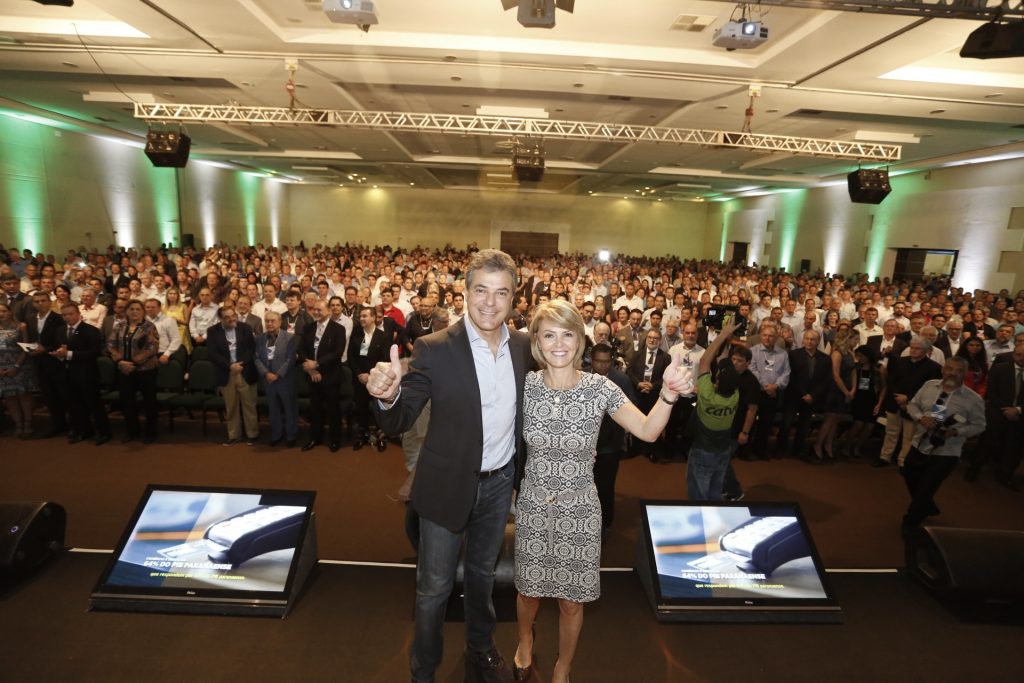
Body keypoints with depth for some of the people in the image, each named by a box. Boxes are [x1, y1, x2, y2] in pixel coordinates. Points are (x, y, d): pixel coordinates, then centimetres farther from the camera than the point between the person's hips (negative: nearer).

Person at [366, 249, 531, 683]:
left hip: (500, 483, 4)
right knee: (434, 586, 14)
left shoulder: (523, 345, -6)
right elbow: (398, 422, -20)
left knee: (483, 573, 26)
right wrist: (387, 397, -42)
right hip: (449, 484, -4)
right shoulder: (435, 349, -19)